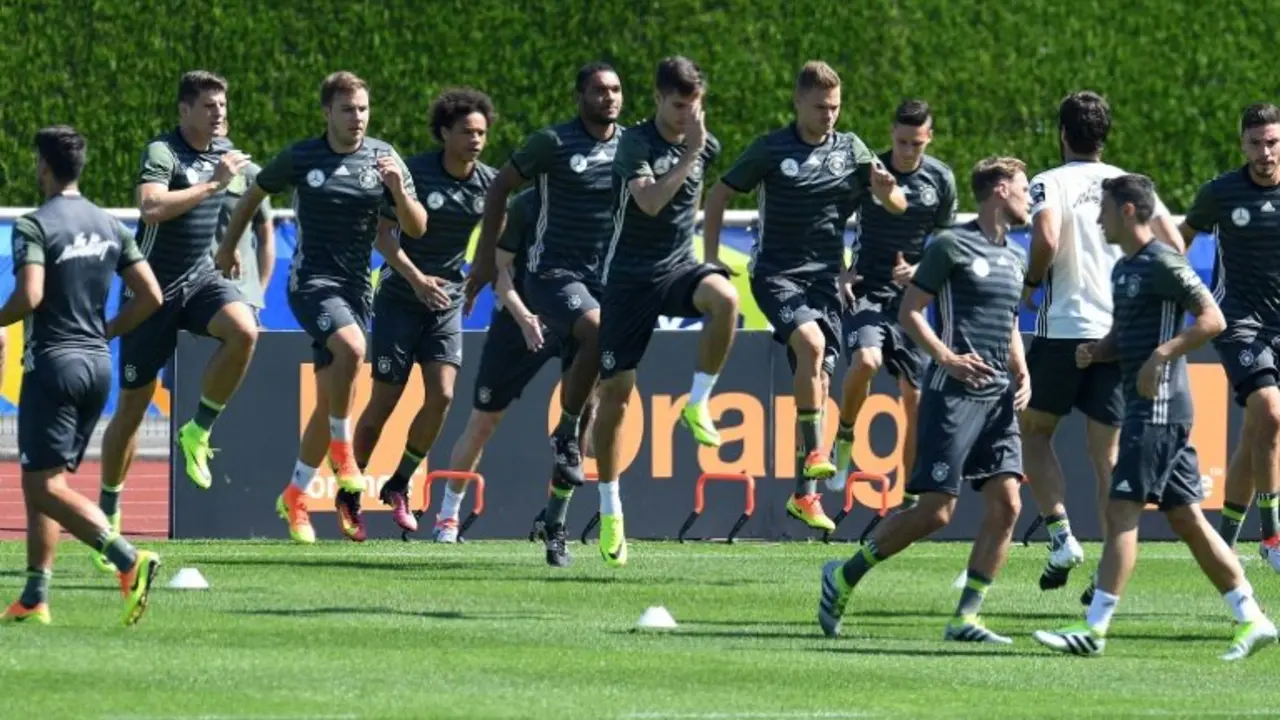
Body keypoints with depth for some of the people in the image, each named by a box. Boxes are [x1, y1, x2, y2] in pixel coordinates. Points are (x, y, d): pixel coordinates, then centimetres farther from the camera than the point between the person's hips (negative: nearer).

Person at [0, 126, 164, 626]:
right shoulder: (109, 226, 10)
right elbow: (150, 295, 6)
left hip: (52, 363, -8)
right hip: (98, 364, 8)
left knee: (46, 486, -8)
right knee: (43, 482, 15)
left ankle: (129, 560, -26)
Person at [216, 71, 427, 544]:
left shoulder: (384, 159, 3)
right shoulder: (300, 158, -1)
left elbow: (417, 229, 1)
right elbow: (256, 193, 16)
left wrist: (399, 189, -17)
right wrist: (228, 246, 21)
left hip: (356, 287, 3)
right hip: (311, 280, -3)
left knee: (329, 401, 5)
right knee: (351, 346, -33)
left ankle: (295, 496, 20)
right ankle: (341, 450, -17)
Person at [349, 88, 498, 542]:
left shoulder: (489, 183, -2)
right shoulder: (414, 172, -12)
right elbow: (381, 232, -11)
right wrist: (415, 277, -22)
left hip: (447, 301, 3)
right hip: (400, 298, -3)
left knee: (442, 394, -12)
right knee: (384, 400, -3)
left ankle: (399, 484, 7)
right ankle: (350, 491, 14)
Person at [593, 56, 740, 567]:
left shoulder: (706, 146, 4)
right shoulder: (635, 143, -11)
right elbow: (651, 201, -28)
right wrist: (690, 153, -27)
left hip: (678, 267, 3)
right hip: (630, 277, -3)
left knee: (724, 297, -33)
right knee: (615, 391, -2)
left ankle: (698, 405, -14)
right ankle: (610, 511, 10)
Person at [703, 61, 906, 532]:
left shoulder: (850, 150, 7)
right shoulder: (771, 150, -2)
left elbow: (898, 206, 8)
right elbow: (720, 195, 7)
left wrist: (886, 188, -16)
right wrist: (711, 258, 1)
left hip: (825, 277, 4)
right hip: (776, 274, -4)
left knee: (818, 379, 0)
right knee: (810, 342, -30)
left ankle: (804, 493, 7)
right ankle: (814, 453, -23)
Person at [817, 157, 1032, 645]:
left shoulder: (1015, 258, 18)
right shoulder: (952, 246, -6)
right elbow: (909, 312, -6)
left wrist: (1022, 374, 12)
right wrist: (948, 359, -18)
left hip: (998, 399, 8)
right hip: (954, 396, -8)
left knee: (1005, 504, -5)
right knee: (935, 512, -10)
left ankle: (966, 618, -1)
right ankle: (844, 577, 7)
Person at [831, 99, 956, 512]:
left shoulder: (941, 179, 1)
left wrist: (919, 270, -9)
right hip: (867, 291, -2)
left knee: (915, 399, 1)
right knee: (865, 361, -30)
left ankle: (910, 497, 11)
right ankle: (844, 437, -3)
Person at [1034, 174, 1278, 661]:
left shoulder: (1162, 264, -12)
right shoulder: (1124, 269, 17)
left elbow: (1212, 320, -17)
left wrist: (1161, 356, -24)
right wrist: (1094, 351, 7)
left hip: (1159, 405, -10)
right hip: (1147, 406, 10)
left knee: (1122, 511, -11)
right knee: (1185, 516, 9)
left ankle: (1095, 630, -12)